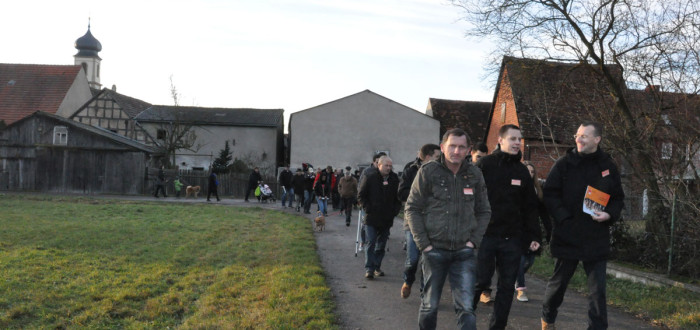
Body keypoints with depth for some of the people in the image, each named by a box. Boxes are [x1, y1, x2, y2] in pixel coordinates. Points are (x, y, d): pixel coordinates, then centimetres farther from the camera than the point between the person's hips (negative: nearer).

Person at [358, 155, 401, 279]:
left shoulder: (394, 178, 6)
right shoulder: (369, 177, -4)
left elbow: (398, 197, 16)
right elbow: (361, 195, 0)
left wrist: (396, 209, 3)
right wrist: (367, 208, -9)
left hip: (387, 218, 4)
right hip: (371, 218, -4)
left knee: (381, 244, 10)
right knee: (371, 243, -8)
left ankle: (377, 267, 21)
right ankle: (369, 269, -7)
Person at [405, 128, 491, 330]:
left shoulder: (475, 175, 4)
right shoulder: (428, 172, -4)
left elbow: (484, 212, 13)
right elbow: (412, 209, -1)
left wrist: (474, 240, 0)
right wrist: (423, 243, -7)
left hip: (464, 252, 2)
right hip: (434, 250, -1)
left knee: (466, 308, -5)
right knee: (429, 306, 9)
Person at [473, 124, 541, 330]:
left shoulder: (522, 170, 11)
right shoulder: (485, 164, -2)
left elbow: (530, 206, 13)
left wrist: (534, 235, 6)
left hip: (512, 238, 4)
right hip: (485, 234, -4)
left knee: (507, 286, 7)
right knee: (480, 280, -2)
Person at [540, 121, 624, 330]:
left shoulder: (608, 166, 4)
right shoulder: (564, 164, -3)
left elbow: (618, 198, 11)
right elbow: (550, 194, -5)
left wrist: (609, 214, -9)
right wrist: (564, 218, -16)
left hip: (597, 239, 1)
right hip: (567, 236, -1)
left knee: (597, 289, 2)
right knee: (559, 281, 14)